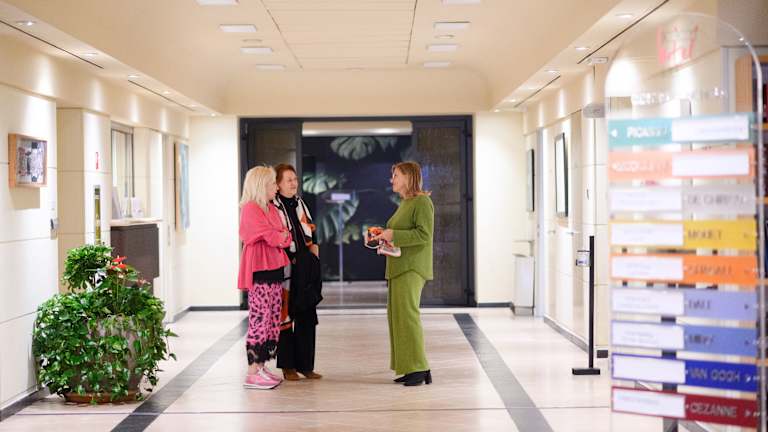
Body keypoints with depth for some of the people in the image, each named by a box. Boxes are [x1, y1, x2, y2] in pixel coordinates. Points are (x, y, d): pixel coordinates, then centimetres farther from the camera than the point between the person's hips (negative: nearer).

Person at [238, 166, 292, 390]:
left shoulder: (271, 209, 19)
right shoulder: (251, 209, -11)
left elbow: (284, 237, 15)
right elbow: (272, 237, -15)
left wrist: (281, 237, -5)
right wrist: (282, 237, 4)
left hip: (274, 269, 10)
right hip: (259, 271, -9)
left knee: (273, 320, 9)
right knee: (260, 319, -10)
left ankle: (261, 366, 15)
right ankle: (253, 373, -7)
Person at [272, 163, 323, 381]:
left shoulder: (300, 204, 15)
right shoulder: (272, 207, -9)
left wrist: (314, 247, 7)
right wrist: (288, 259, -13)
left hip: (306, 269, 7)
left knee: (307, 317, 8)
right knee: (285, 316, -2)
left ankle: (305, 364, 16)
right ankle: (287, 366, 7)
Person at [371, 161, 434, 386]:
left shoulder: (422, 202, -10)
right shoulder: (404, 203, 20)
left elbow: (424, 234, -20)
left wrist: (393, 235, -19)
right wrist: (384, 235, 12)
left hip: (411, 268, -10)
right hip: (398, 268, 10)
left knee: (407, 314, -12)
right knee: (397, 316, 9)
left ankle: (419, 369, -9)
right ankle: (410, 368, 12)